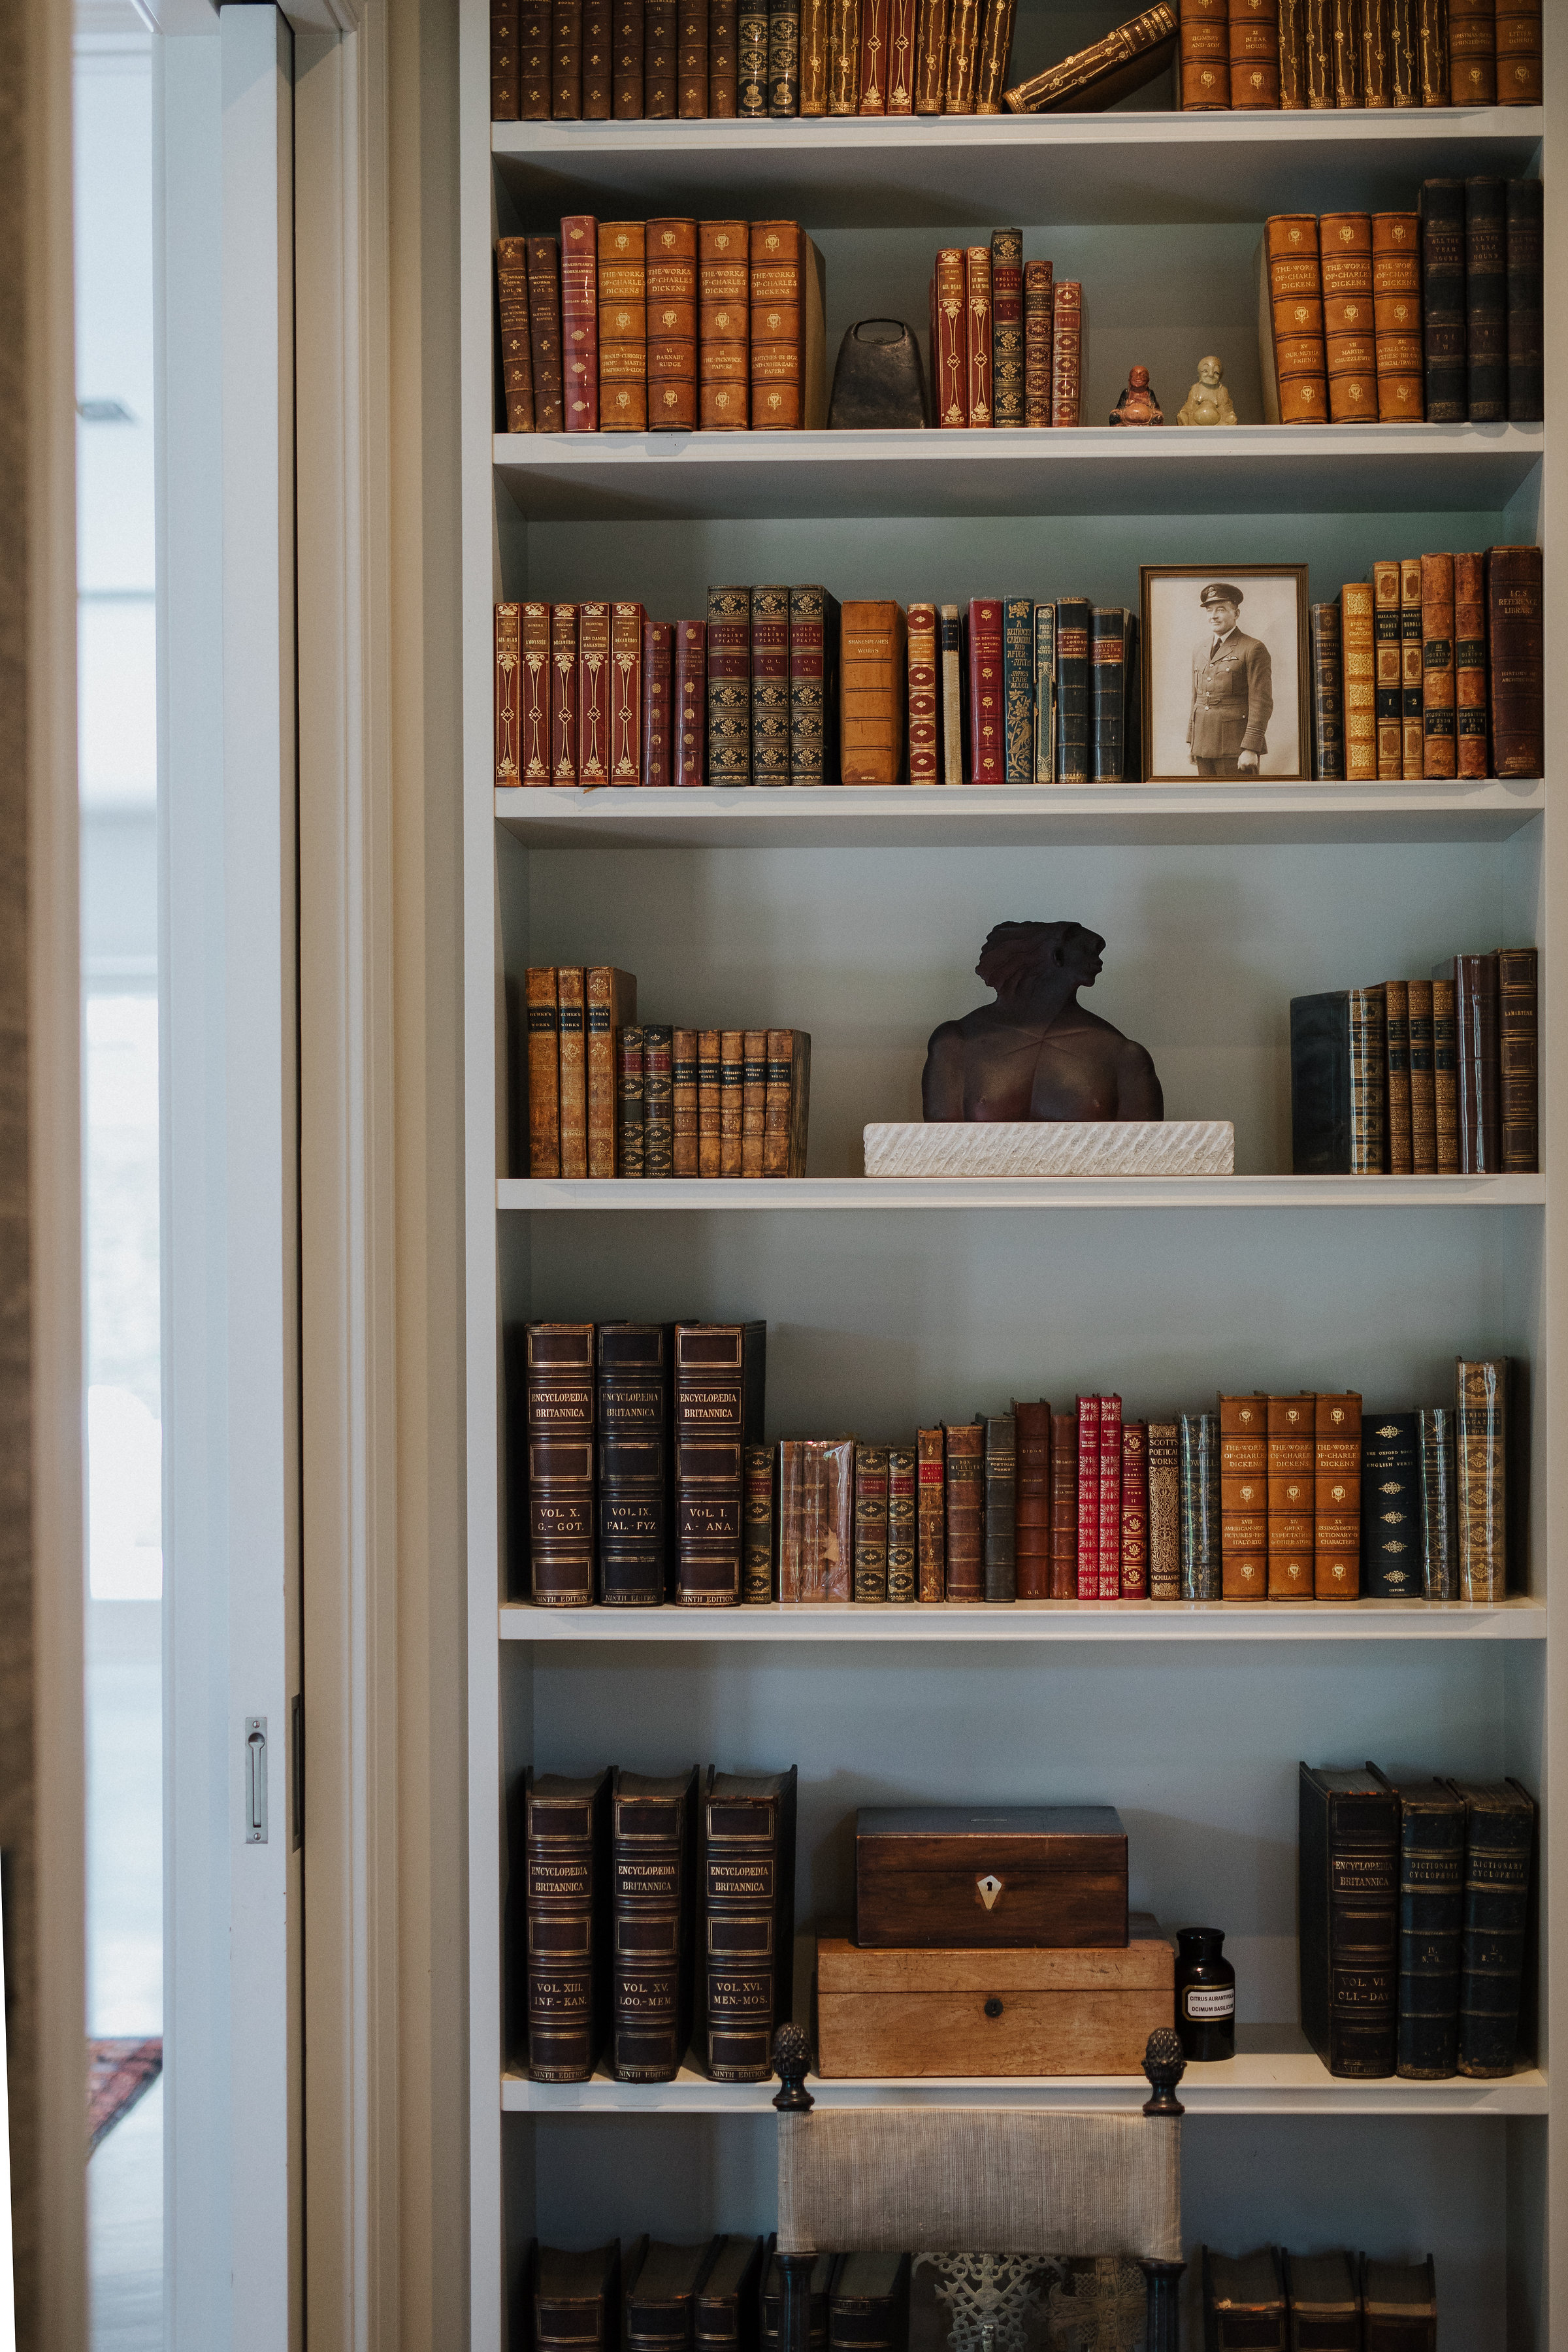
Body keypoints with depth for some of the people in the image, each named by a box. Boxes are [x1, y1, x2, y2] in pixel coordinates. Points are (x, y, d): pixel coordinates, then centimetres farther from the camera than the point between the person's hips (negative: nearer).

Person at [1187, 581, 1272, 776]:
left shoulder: (1254, 649, -6)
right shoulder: (1200, 653, 16)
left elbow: (1262, 703, -11)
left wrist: (1251, 749, -18)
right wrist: (1190, 742, 16)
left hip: (1236, 750, -6)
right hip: (1204, 748, 6)